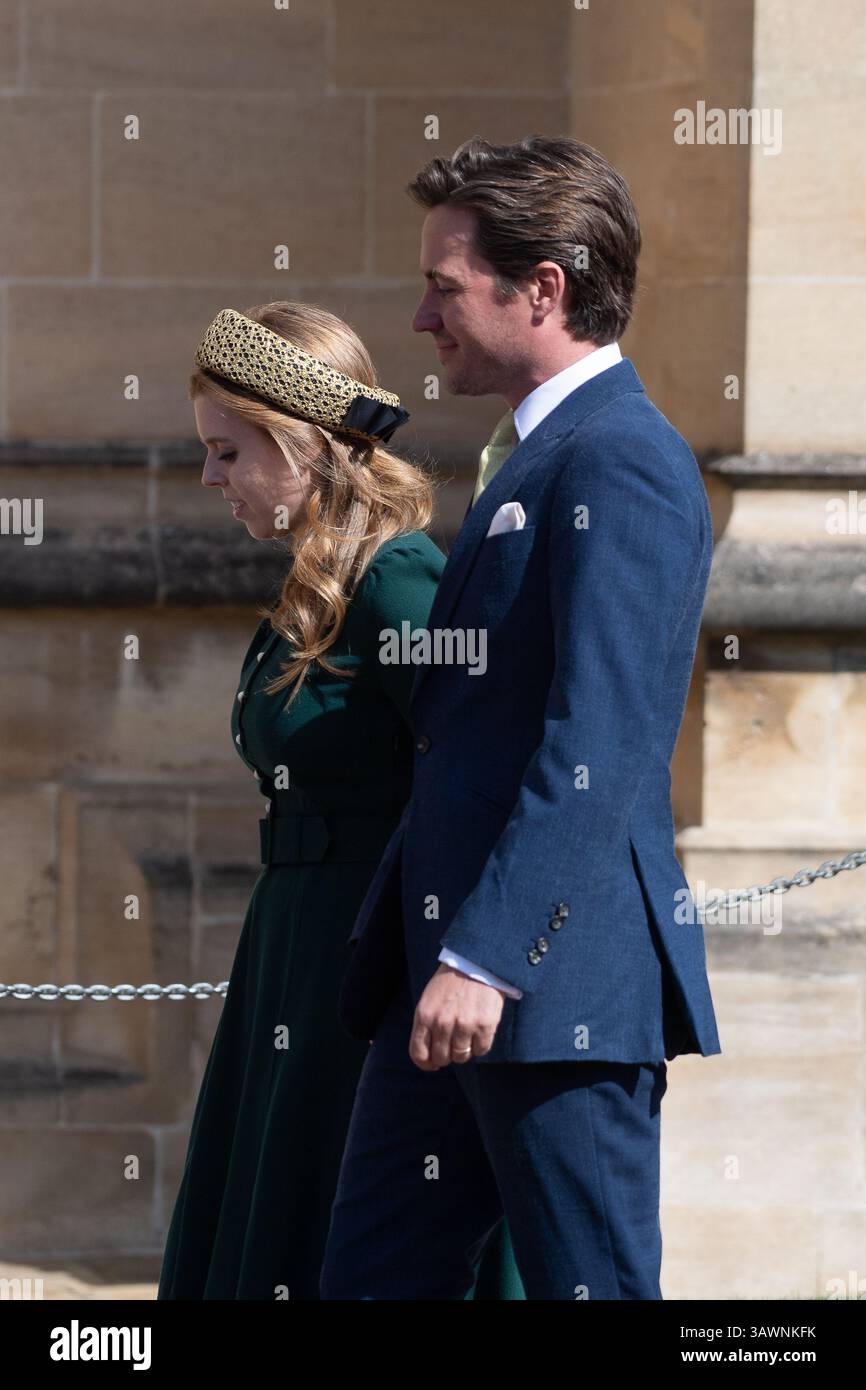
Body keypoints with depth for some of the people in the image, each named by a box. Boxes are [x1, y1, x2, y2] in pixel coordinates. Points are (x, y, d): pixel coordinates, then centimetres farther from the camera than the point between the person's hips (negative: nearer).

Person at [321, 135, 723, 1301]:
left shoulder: (621, 462, -13)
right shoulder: (534, 457, 19)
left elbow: (598, 747, -22)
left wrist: (486, 959, -25)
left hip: (564, 985, -10)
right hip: (457, 972, 10)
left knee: (590, 1284, -4)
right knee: (375, 1276, 10)